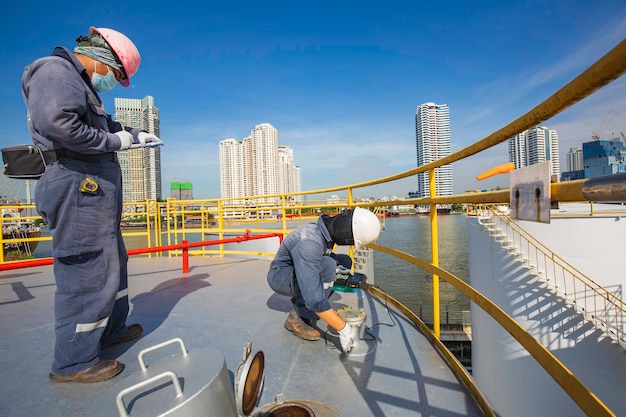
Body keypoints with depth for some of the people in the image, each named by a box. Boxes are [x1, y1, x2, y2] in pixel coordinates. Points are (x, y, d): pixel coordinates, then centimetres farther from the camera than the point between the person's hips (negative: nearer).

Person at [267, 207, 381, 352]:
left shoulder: (327, 228, -10)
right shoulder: (308, 242, -37)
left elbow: (326, 254, 11)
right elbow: (314, 298, -39)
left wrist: (340, 267, -10)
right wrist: (343, 329, -31)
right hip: (280, 276, -9)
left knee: (345, 261, 3)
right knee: (327, 267, -32)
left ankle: (300, 300, 9)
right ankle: (296, 318, -13)